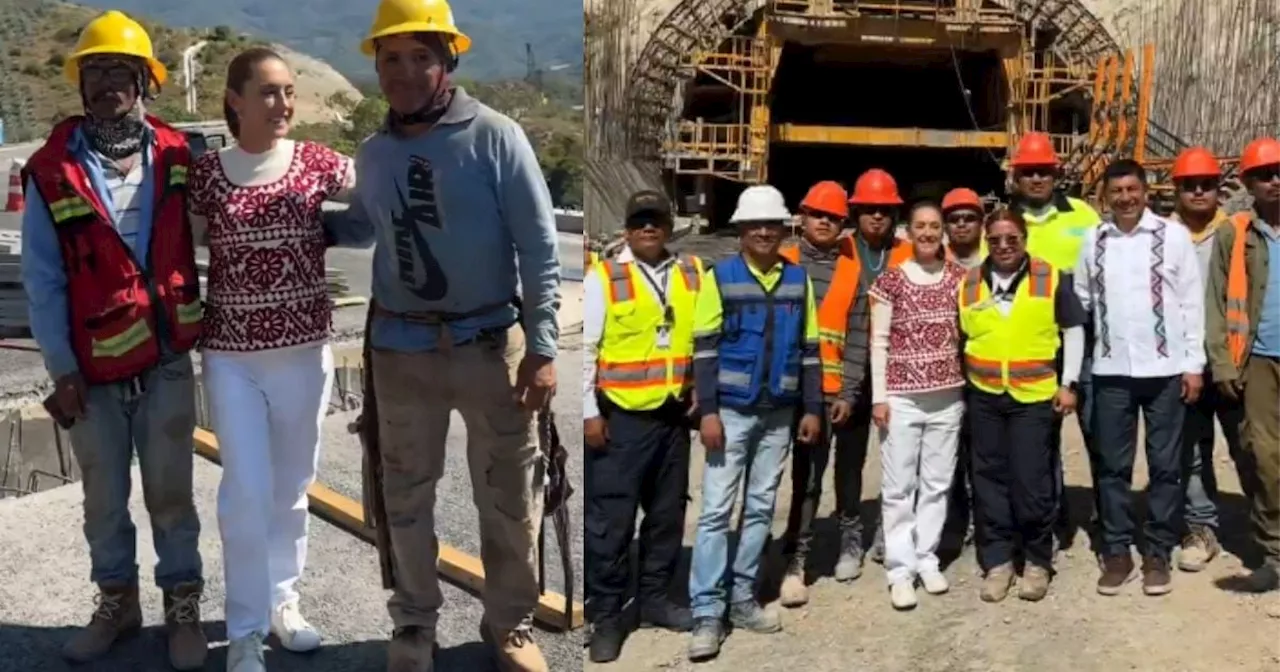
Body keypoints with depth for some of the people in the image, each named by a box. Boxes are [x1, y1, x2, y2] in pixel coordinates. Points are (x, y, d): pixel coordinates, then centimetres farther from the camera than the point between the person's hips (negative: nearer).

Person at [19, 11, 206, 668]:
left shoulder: (177, 156, -1)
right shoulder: (51, 169, -3)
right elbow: (42, 278, -2)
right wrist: (61, 368, -5)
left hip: (167, 359, 0)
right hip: (92, 367, 0)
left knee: (170, 492, 8)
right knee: (104, 498, 13)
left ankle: (182, 608, 22)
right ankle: (116, 602, 31)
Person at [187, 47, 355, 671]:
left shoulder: (320, 163, -2)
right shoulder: (205, 173, -2)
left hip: (304, 351, 1)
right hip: (230, 355, -1)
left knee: (292, 489, 13)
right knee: (246, 493, -3)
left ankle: (281, 601, 32)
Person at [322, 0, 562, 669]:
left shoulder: (495, 136, -9)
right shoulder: (372, 154, 5)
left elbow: (540, 246, -9)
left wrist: (541, 348, -14)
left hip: (491, 344, -3)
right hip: (401, 348, 4)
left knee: (509, 496, 7)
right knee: (406, 492, 14)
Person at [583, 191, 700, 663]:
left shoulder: (692, 274, 6)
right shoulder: (603, 277, -6)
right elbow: (584, 349, -7)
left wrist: (701, 392, 5)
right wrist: (589, 413, -9)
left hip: (674, 415, 5)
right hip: (621, 417, -4)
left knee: (667, 513, 15)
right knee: (611, 520, 0)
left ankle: (655, 598, 32)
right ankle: (606, 617, 12)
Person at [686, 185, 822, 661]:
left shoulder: (799, 280, 6)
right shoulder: (719, 277, -4)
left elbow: (809, 349, 9)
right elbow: (704, 349, -7)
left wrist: (812, 408, 4)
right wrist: (708, 412, -13)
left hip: (779, 414, 4)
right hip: (731, 412, -4)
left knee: (760, 509, 10)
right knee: (716, 510, -5)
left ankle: (742, 600, 21)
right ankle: (707, 614, -1)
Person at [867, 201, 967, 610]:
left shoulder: (958, 277, 6)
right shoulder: (891, 280, -3)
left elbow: (967, 330, 13)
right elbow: (879, 341, -3)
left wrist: (969, 385, 7)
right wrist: (878, 396, -7)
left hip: (948, 397, 3)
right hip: (901, 397, -3)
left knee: (937, 482, 10)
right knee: (899, 486, 1)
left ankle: (927, 558, 22)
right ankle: (900, 568, 8)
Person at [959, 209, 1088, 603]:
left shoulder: (1051, 278, 0)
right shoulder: (969, 283, 6)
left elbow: (1074, 330, 6)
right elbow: (959, 337, 15)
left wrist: (1068, 382, 0)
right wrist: (962, 384, 12)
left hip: (1034, 395, -3)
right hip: (983, 396, 3)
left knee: (1031, 480, -2)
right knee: (990, 479, 7)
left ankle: (1037, 560, 14)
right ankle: (997, 560, 16)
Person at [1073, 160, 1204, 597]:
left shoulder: (1174, 235, -1)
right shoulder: (1094, 240, 6)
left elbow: (1192, 302, -1)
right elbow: (1080, 300, 9)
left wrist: (1194, 363, -4)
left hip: (1165, 368, -2)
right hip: (1111, 370, 2)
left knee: (1164, 465, 6)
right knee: (1113, 466, 7)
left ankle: (1158, 553, 17)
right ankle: (1116, 552, 17)